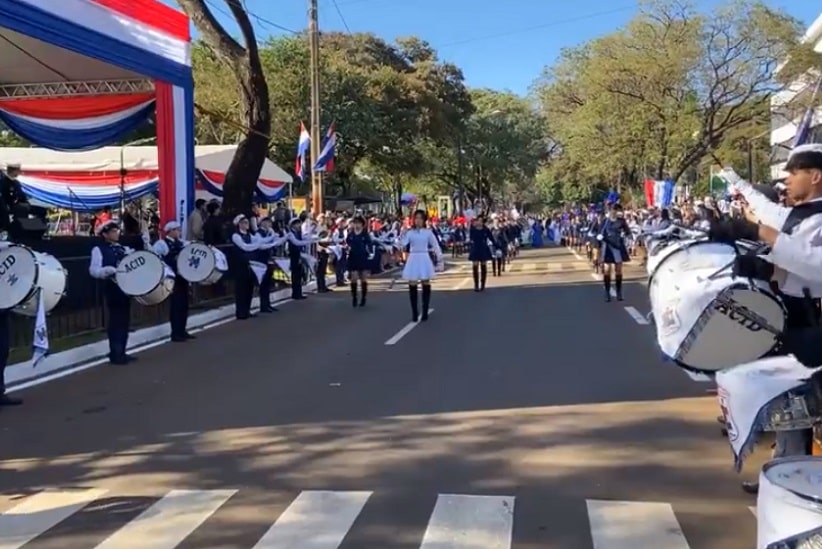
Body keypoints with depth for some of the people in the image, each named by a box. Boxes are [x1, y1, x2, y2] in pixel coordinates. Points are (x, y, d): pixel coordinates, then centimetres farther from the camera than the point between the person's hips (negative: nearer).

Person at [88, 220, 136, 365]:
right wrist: (111, 270, -28)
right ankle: (115, 354, 3)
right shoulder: (99, 250, -1)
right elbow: (94, 271, -12)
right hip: (112, 289, -6)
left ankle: (121, 352, 17)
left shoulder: (124, 249, 18)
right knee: (115, 320, -4)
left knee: (125, 320, 9)